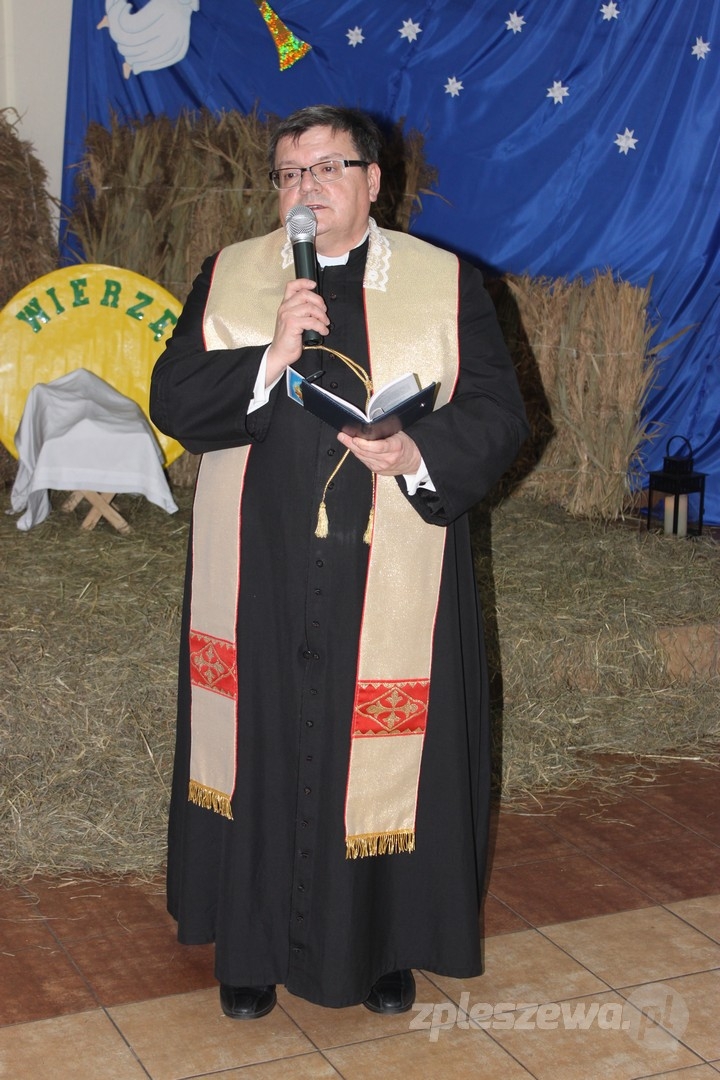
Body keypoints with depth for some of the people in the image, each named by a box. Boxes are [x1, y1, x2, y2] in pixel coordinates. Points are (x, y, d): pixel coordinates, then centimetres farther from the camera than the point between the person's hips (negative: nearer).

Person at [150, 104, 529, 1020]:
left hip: (392, 584, -1)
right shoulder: (228, 278, 6)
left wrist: (419, 452, -18)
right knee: (262, 747, 8)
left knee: (387, 756, 5)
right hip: (259, 577, 1)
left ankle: (386, 945, 26)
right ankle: (253, 947, 26)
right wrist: (270, 357, -17)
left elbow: (499, 411, 0)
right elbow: (172, 402, -2)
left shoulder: (447, 283, 2)